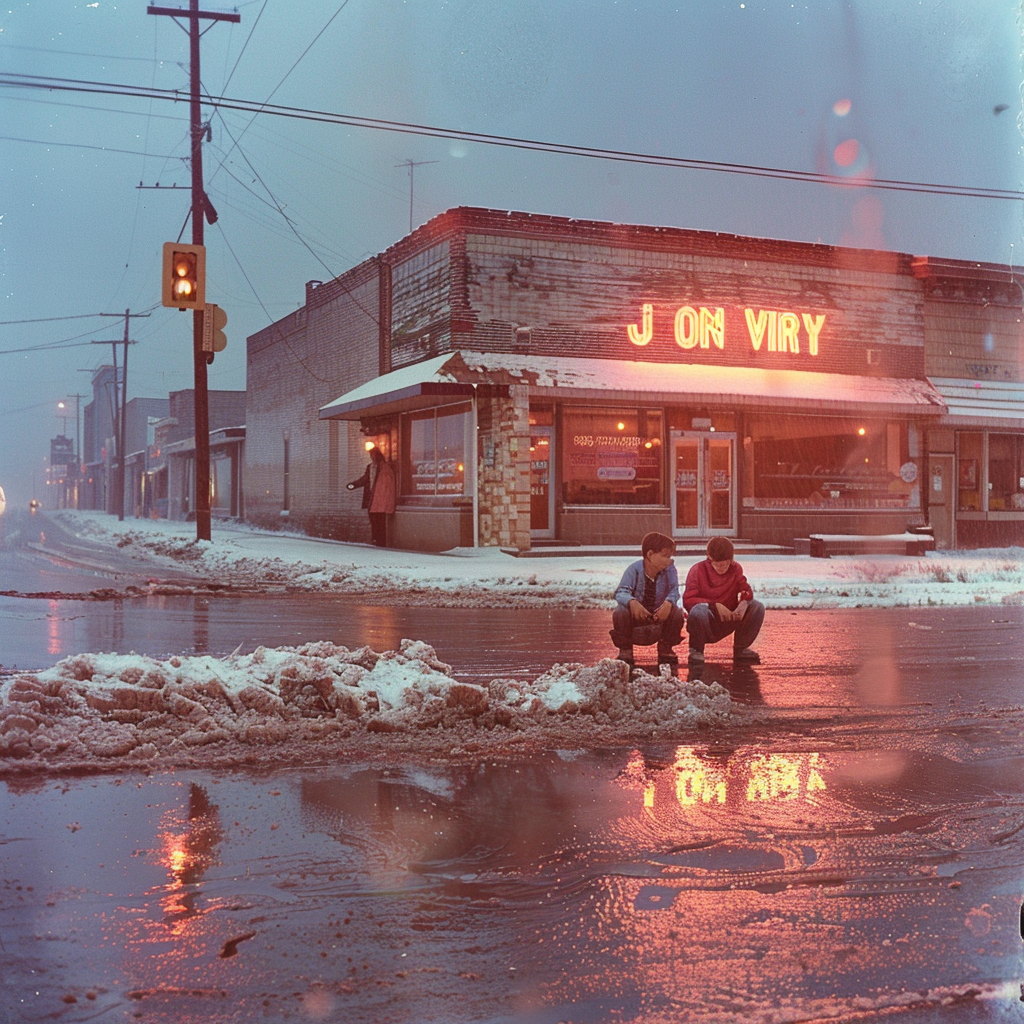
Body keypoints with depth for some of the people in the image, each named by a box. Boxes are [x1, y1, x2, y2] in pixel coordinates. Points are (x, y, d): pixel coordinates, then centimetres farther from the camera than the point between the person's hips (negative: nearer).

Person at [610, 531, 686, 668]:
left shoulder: (669, 570, -7)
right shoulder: (634, 569, -16)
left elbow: (674, 590, -19)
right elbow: (621, 592, -26)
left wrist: (669, 602, -43)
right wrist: (632, 602, -50)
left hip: (659, 614, 2)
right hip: (636, 614, -2)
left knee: (677, 613, -26)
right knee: (620, 612, -32)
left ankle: (665, 649, 1)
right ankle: (625, 650, -7)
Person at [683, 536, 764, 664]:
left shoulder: (736, 569, 4)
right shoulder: (697, 570, -9)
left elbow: (745, 590, -1)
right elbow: (688, 600, -17)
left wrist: (743, 603, -25)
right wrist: (715, 605, -28)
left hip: (727, 622, 4)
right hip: (705, 624, -4)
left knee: (757, 607, -15)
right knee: (699, 610, -39)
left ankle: (741, 648, 3)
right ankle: (696, 650, -11)